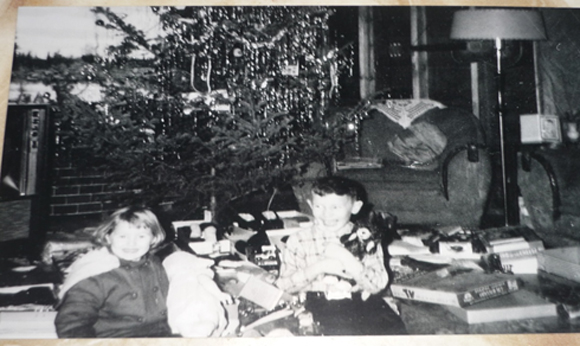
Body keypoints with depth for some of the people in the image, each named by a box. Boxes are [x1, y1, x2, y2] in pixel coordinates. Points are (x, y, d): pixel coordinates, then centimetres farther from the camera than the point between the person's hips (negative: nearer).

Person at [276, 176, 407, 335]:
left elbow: (378, 285, -3)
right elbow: (284, 285, -2)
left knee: (394, 329, -19)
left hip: (362, 300, 2)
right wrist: (318, 268, -15)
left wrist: (348, 260, -16)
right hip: (320, 304, -2)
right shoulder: (298, 240, 4)